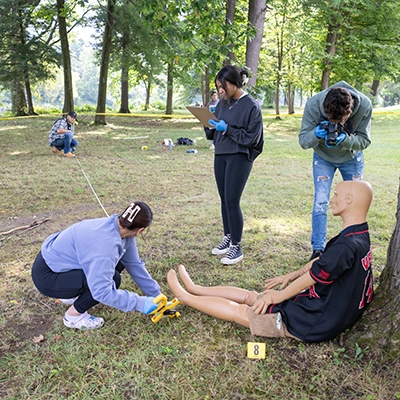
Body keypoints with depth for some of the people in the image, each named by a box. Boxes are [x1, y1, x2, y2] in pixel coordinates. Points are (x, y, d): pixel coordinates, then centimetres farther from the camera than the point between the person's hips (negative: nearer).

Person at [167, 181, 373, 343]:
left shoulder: (346, 246, -31)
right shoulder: (359, 236, 1)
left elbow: (309, 279, -20)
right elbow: (320, 261, 14)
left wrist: (277, 296, -6)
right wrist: (292, 275, 14)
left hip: (316, 324, -8)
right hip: (325, 306, 9)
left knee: (240, 311, 3)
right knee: (251, 296, 15)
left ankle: (185, 297, 20)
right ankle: (194, 289, 30)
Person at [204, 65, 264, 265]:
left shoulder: (251, 106, -10)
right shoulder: (222, 103, 9)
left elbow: (251, 137, -12)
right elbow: (213, 133, 14)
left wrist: (227, 129, -18)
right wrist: (209, 120, -6)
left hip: (240, 157, -6)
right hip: (220, 155, 7)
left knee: (232, 201, -9)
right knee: (224, 200, 11)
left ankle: (236, 246, 2)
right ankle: (228, 238, 25)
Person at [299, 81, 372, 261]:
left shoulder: (364, 105, -30)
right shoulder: (313, 105, -32)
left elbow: (364, 140, -20)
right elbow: (303, 140, -24)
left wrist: (345, 139, -42)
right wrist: (317, 133, -46)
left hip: (352, 158, 2)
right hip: (323, 158, -1)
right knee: (320, 202, -9)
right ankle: (318, 249, 1)